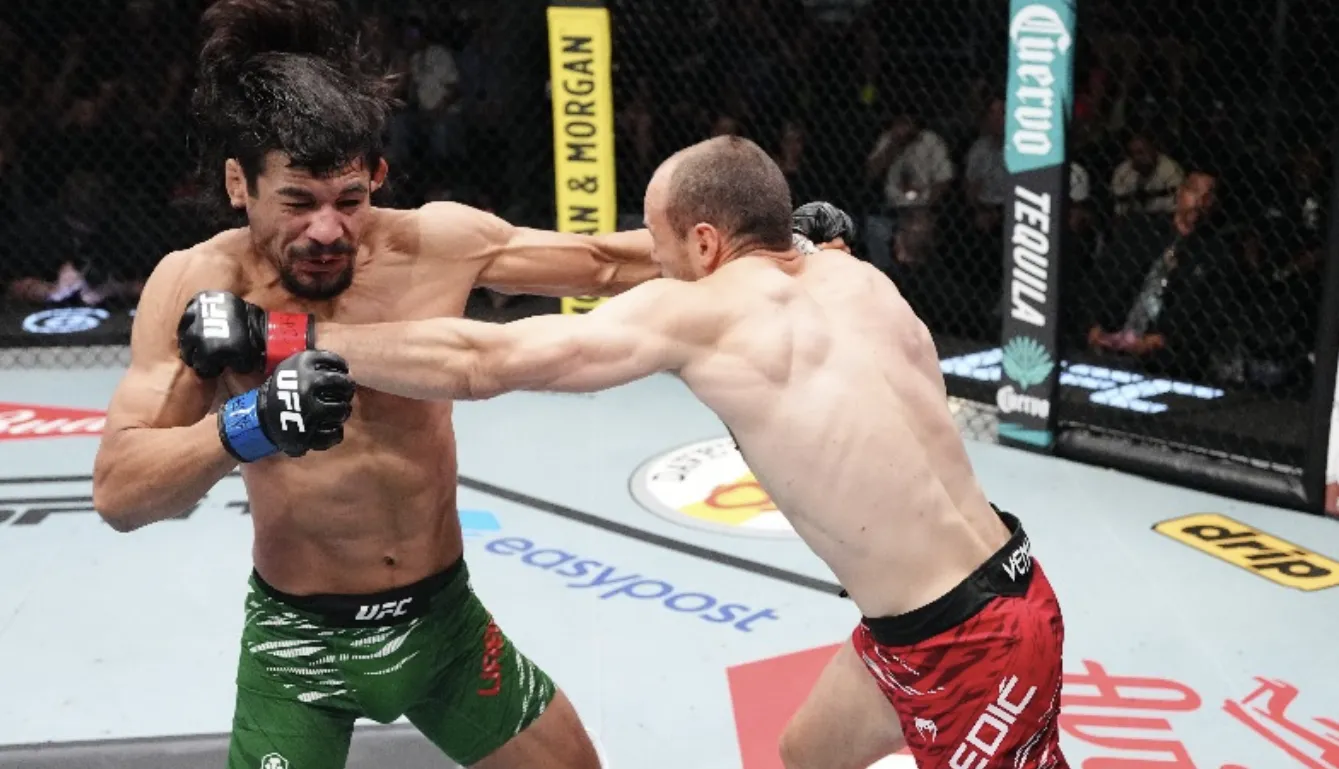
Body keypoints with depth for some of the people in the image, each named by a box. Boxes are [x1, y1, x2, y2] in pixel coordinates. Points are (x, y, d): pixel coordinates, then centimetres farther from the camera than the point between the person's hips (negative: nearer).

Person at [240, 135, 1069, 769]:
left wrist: (288, 340, -9)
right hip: (982, 604, 8)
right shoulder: (854, 278, 1)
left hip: (976, 642, -8)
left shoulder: (696, 312, -18)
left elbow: (478, 363, -16)